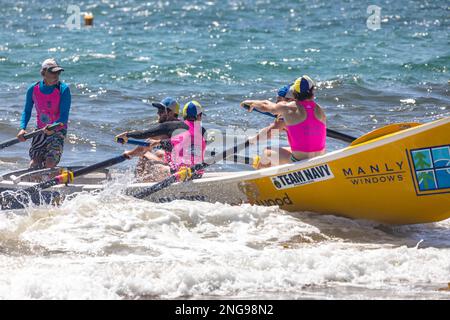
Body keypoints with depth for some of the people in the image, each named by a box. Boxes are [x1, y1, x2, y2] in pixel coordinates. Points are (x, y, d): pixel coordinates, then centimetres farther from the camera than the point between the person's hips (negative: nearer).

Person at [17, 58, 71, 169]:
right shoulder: (33, 89, -4)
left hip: (58, 131, -3)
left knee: (50, 164, -16)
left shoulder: (63, 89, -13)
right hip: (40, 131, 3)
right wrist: (22, 129, -12)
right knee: (34, 164, -6)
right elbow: (27, 111, 5)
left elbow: (64, 116, -18)